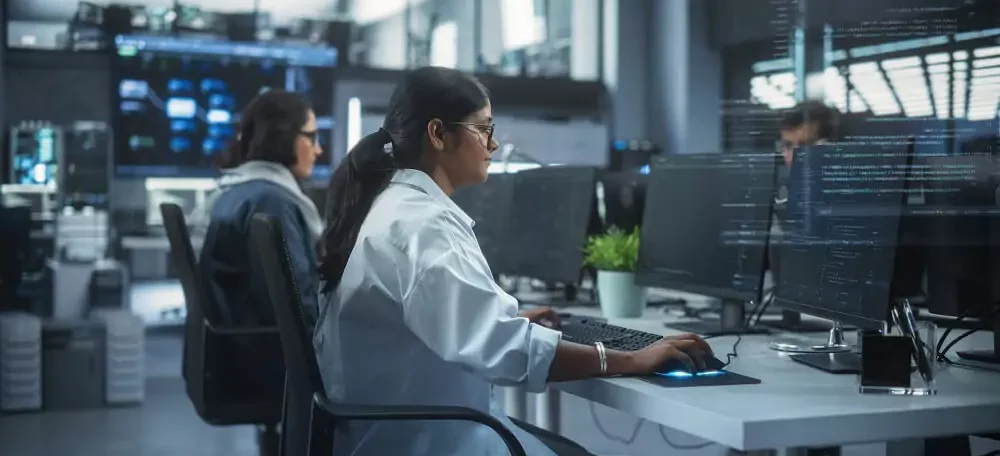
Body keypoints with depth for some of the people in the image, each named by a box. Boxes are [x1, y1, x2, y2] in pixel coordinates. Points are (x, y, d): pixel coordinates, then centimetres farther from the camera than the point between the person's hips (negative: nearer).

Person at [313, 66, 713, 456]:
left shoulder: (394, 204, 11)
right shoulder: (422, 223, -23)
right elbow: (502, 346, -31)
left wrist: (509, 320, 21)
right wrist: (630, 361, -24)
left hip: (409, 421, 10)